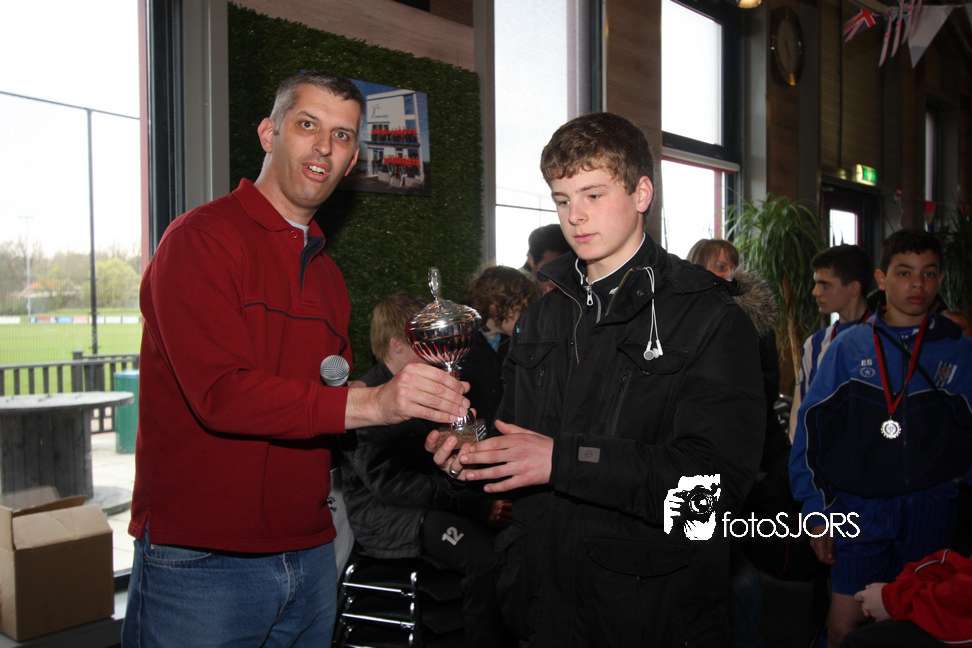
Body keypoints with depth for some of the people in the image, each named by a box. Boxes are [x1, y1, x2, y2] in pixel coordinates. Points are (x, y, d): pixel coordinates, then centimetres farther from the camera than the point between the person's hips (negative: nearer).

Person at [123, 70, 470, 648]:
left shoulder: (327, 274, 16)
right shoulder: (201, 238, -9)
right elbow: (220, 392, -21)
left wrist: (421, 403, 0)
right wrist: (370, 403, -30)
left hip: (310, 557, 7)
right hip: (200, 560, -7)